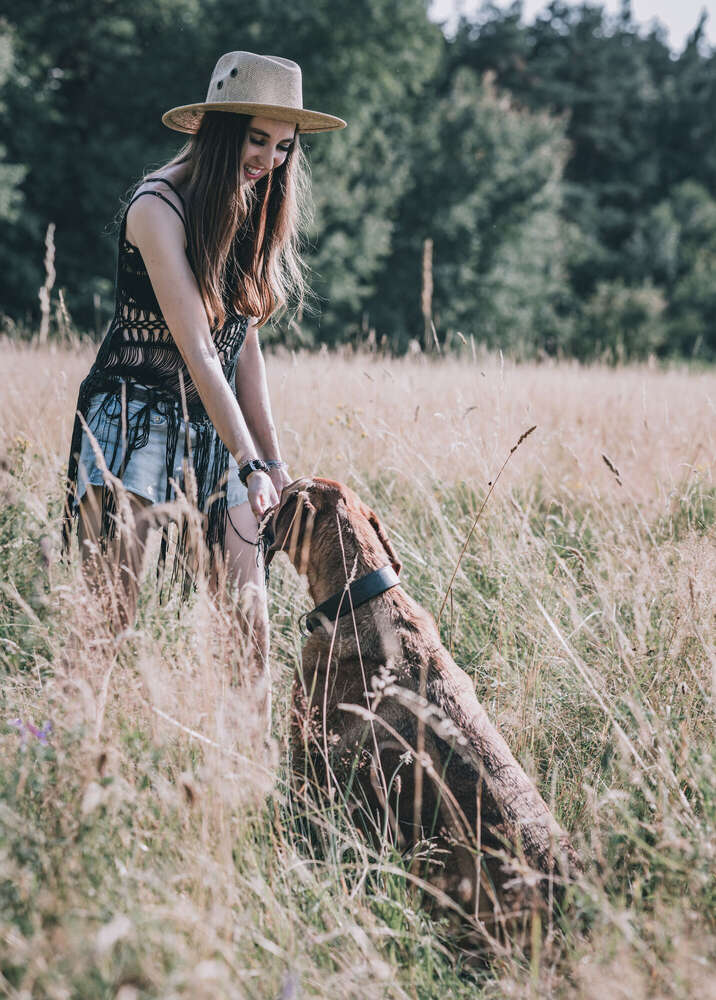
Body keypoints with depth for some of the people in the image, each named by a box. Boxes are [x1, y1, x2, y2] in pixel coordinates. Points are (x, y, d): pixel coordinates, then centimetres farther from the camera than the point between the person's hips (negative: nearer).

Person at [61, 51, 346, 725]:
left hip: (215, 434, 7)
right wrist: (250, 465, -21)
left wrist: (273, 461, 10)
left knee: (249, 631, 0)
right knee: (108, 623, -12)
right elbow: (195, 350, -18)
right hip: (135, 428, -7)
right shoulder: (159, 206, -12)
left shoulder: (251, 212, 12)